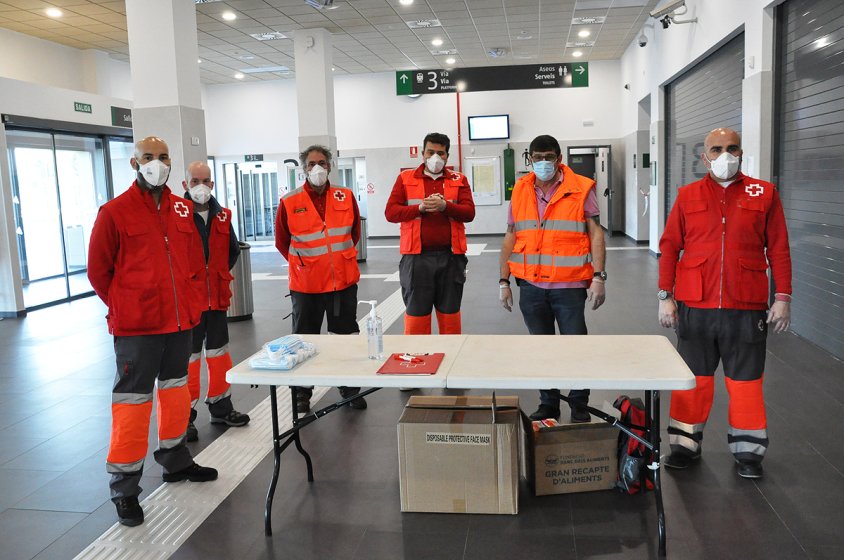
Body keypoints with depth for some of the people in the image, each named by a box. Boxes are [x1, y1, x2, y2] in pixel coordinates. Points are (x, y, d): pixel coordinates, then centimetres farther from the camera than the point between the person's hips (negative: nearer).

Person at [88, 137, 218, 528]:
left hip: (180, 322, 5)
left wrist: (191, 303, 8)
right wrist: (124, 310, -1)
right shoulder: (114, 212, -6)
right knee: (132, 403, 0)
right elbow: (98, 271, -3)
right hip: (136, 329, -5)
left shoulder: (183, 210, 8)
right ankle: (125, 489, 11)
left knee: (176, 392, 16)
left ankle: (175, 461, 35)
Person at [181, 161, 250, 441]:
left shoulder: (222, 215, 7)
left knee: (219, 353, 16)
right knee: (188, 358, 2)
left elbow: (233, 249, 22)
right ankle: (185, 416, 14)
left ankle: (221, 407, 30)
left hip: (217, 297, 6)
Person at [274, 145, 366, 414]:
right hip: (306, 284, -2)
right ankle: (302, 394, 23)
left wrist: (343, 258, 12)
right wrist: (300, 263, 3)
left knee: (347, 336, 12)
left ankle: (350, 389, 27)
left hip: (344, 281, 2)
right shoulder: (289, 202, -4)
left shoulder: (346, 197, 2)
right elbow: (282, 241, 6)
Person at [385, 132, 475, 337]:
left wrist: (445, 206, -18)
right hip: (417, 257, -1)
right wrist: (420, 208, -15)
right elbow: (390, 212, -2)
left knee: (450, 314, 9)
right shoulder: (405, 178, 7)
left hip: (450, 257, 1)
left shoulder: (459, 180, 10)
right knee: (416, 314, 3)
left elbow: (469, 212, -2)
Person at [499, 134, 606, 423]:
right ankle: (548, 405, 28)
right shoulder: (520, 191, 8)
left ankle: (579, 407, 22)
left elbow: (596, 234, -3)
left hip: (569, 285, -3)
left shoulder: (581, 189, -2)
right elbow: (510, 238, 10)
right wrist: (504, 282, 7)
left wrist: (598, 277, -11)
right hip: (531, 285, 3)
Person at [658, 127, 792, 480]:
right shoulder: (688, 196, 6)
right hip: (695, 306, 1)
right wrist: (666, 297, 0)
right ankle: (686, 444, 23)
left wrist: (783, 297, 0)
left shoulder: (764, 194, 4)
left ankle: (747, 451, 23)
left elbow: (778, 249, 4)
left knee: (745, 380, 9)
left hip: (746, 308, 0)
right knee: (694, 378, 10)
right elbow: (669, 247, 5)